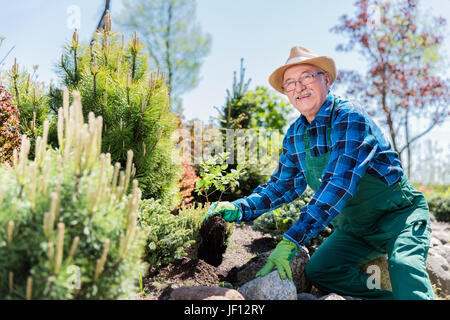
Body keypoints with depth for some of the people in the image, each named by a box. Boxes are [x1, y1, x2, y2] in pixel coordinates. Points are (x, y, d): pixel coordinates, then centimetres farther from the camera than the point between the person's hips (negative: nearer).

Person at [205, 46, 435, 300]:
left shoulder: (349, 117, -22)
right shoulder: (295, 135, 0)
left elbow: (339, 183, -34)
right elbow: (283, 185, 8)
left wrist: (292, 240, -41)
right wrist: (239, 209, -10)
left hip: (398, 214, -6)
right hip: (353, 228, 7)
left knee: (403, 264, -34)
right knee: (319, 271, -15)